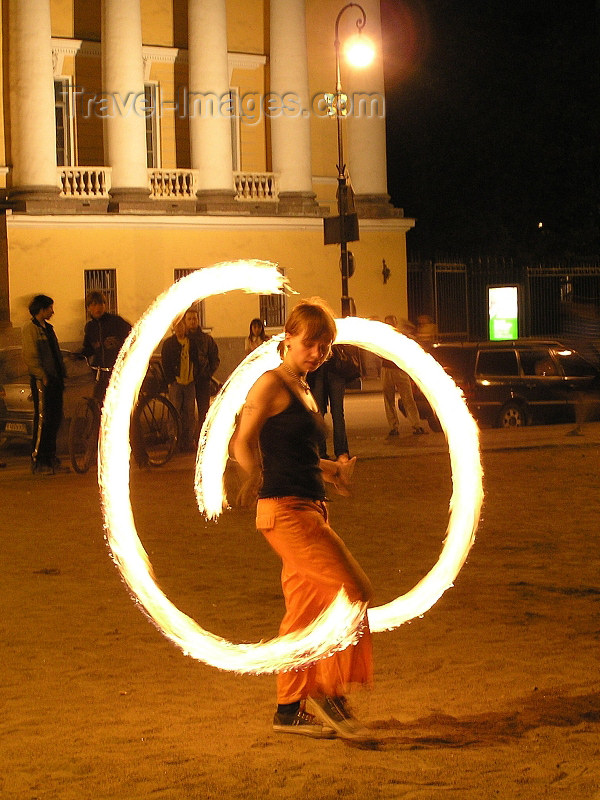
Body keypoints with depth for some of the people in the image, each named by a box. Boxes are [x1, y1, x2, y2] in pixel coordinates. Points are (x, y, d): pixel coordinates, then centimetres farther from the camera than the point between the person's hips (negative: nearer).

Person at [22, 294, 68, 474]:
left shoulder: (47, 328, 20)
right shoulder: (31, 328, -7)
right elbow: (29, 357, -14)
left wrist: (61, 375, 15)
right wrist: (43, 377, -17)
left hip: (54, 380, 9)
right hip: (42, 381, -9)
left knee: (55, 419, 9)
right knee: (42, 420, -8)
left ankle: (51, 459, 16)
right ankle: (37, 461, -4)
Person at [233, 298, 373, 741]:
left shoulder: (304, 390, 18)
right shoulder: (272, 384, -8)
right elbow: (243, 442, -16)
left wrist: (332, 469, 14)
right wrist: (256, 474, -28)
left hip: (309, 509, 9)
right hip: (284, 510, -9)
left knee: (305, 607, 11)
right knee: (353, 590, -12)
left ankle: (291, 708, 18)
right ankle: (330, 692, -4)